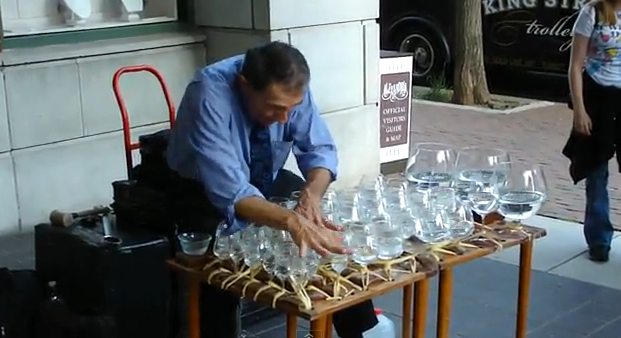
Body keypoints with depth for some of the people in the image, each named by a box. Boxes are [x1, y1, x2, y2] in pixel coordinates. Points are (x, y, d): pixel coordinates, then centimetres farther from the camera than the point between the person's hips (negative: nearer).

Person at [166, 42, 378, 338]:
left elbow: (320, 149, -13)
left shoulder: (289, 89, -20)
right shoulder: (210, 95, -34)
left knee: (334, 231, -12)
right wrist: (291, 221, -55)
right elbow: (229, 191, -41)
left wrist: (311, 195, -34)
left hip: (266, 180, 5)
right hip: (207, 191, -4)